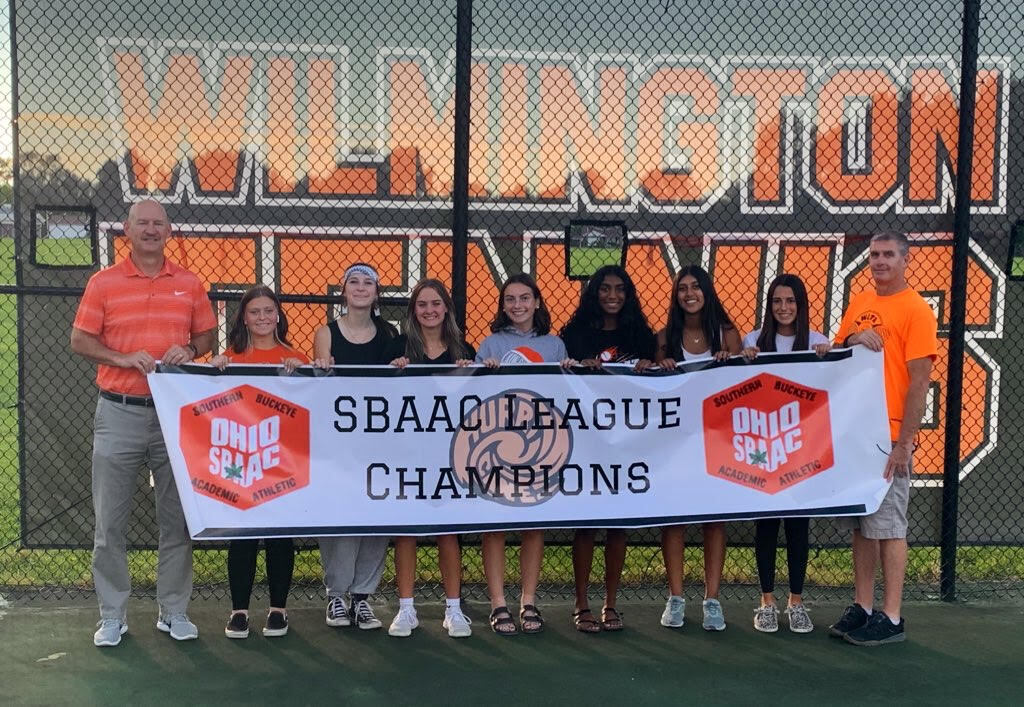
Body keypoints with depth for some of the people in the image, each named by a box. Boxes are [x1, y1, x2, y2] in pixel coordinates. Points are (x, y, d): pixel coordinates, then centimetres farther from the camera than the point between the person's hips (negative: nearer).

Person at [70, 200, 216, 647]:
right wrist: (123, 358, -16)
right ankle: (111, 616, 15)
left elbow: (208, 335, 13)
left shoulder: (189, 284, 8)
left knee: (177, 517, 6)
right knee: (110, 519, 3)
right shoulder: (104, 283, 2)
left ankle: (174, 611, 17)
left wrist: (190, 351, -9)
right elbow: (79, 341, 0)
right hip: (119, 412, -1)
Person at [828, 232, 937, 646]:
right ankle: (863, 607, 19)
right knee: (860, 524, 10)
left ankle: (891, 619, 5)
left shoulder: (915, 310, -7)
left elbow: (919, 382, -11)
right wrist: (850, 341, -5)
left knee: (888, 525, -2)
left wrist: (904, 442, -15)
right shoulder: (858, 304, 13)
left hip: (889, 436, -6)